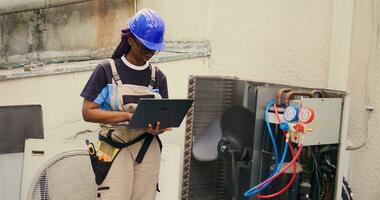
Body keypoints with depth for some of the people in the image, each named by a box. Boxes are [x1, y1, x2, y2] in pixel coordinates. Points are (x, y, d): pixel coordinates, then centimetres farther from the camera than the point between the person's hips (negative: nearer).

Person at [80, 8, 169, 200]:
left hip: (148, 150, 4)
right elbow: (88, 112, -7)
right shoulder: (107, 70, -2)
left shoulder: (158, 77, 8)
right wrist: (128, 115, -19)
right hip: (115, 149, -3)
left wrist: (158, 126, -15)